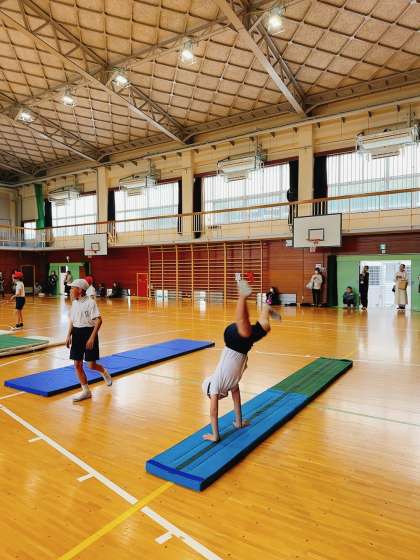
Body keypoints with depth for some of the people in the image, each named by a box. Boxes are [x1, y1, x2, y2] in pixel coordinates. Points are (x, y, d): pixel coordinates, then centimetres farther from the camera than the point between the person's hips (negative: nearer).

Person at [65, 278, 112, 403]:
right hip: (77, 333, 7)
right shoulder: (74, 303, 8)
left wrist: (92, 337, -23)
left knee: (91, 365, -3)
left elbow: (98, 320, -18)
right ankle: (86, 391, 17)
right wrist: (69, 335, 8)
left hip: (88, 332, -7)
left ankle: (104, 372, 32)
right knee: (77, 365, 5)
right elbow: (72, 320, 16)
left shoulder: (90, 302, -14)